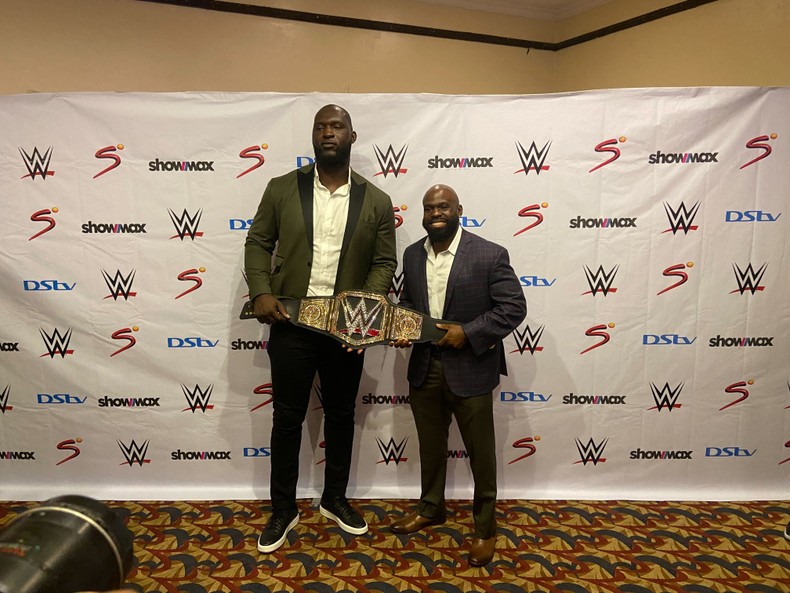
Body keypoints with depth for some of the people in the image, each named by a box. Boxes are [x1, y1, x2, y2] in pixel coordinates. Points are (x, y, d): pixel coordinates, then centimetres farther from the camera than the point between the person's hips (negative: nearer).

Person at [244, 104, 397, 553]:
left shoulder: (377, 201, 2)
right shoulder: (282, 188, 2)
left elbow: (385, 262, 2)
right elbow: (258, 242, 5)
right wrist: (261, 292, -11)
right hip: (290, 323, 0)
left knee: (341, 414, 14)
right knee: (287, 417, 8)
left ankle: (335, 499, 35)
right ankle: (284, 509, 27)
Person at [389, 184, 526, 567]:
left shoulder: (490, 255, -12)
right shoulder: (412, 255, 5)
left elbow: (514, 307, -12)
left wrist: (469, 333, -20)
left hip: (470, 370, -5)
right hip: (424, 367, 5)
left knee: (480, 452, 9)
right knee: (430, 444, 21)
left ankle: (485, 527, 29)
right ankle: (431, 508, 43)